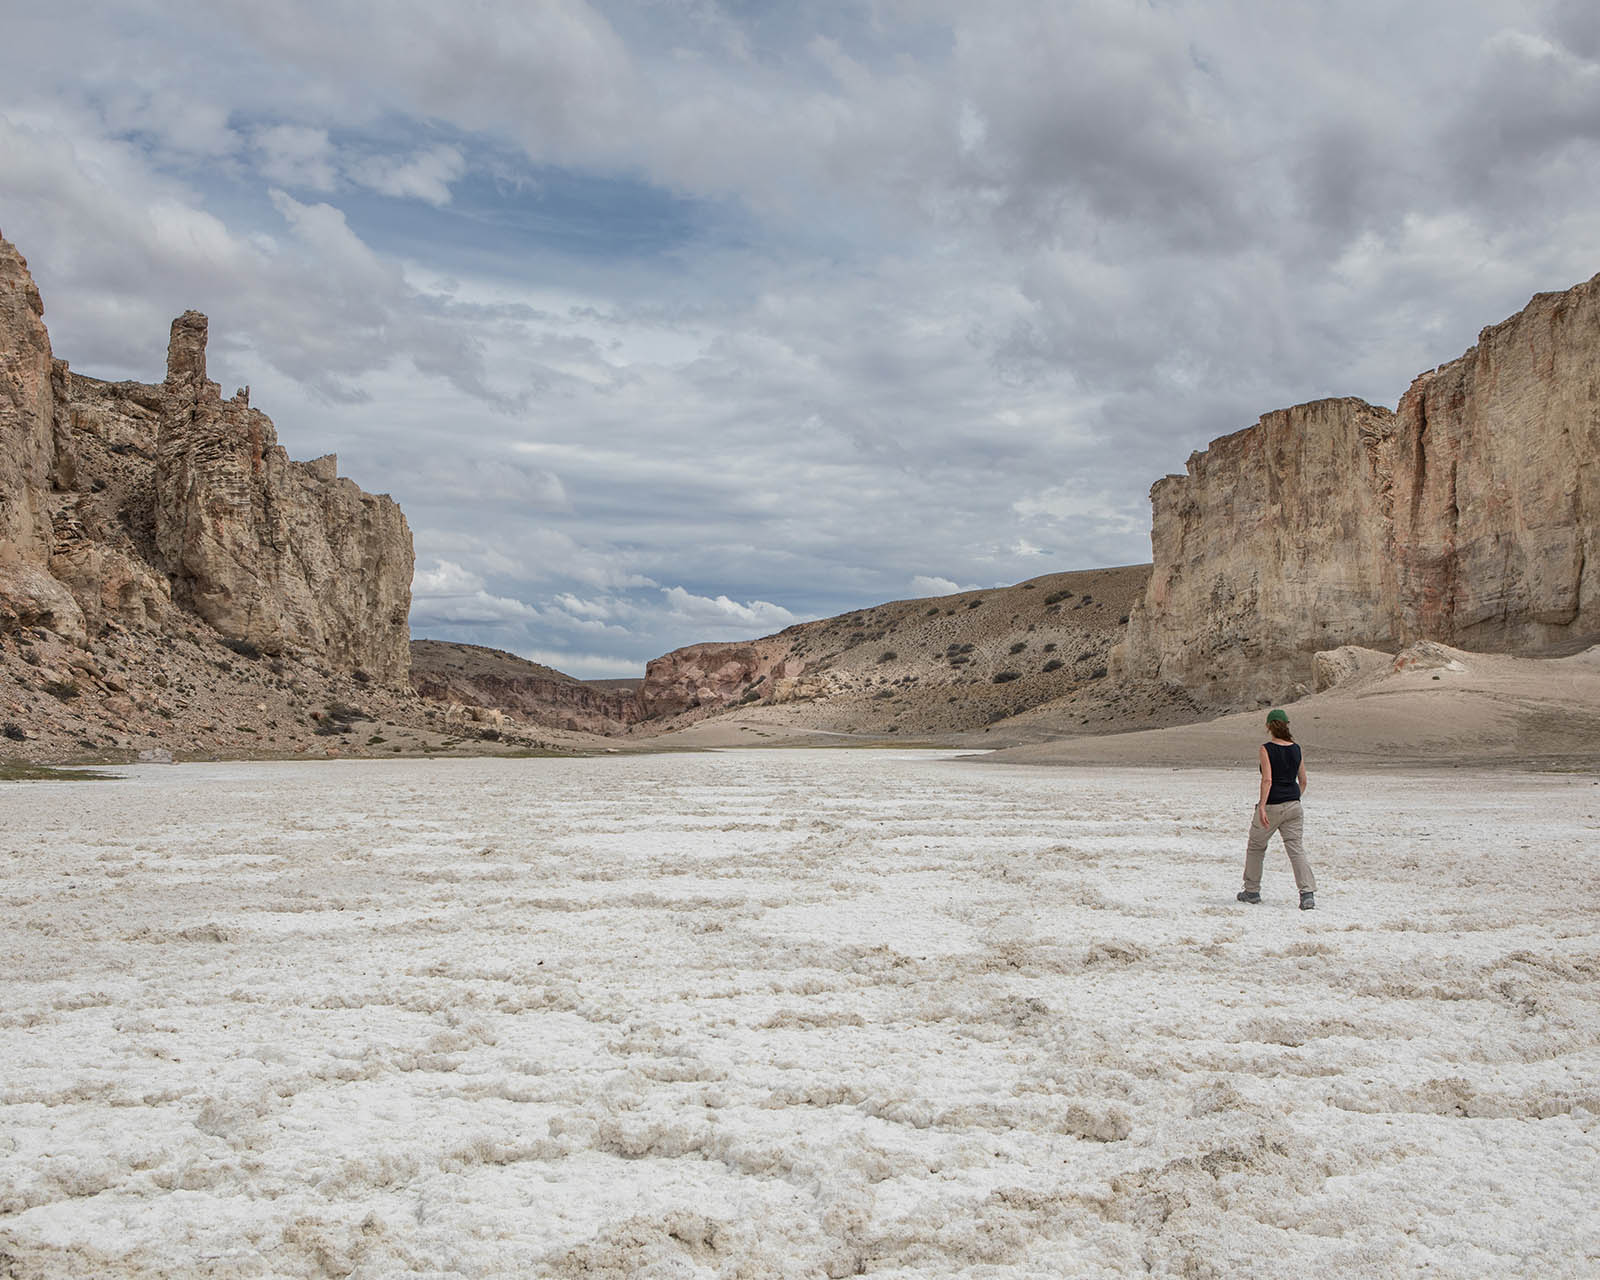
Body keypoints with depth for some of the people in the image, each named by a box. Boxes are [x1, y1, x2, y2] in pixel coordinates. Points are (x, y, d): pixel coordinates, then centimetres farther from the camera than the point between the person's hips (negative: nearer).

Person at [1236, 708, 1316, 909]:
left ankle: (1252, 891, 24)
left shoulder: (1267, 749, -10)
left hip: (1271, 805, -4)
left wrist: (1262, 807, -22)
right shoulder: (1296, 749, 6)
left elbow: (1267, 780, -19)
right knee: (1296, 849, 1)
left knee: (1255, 847, 15)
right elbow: (1303, 781, 12)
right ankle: (1308, 894, -14)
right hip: (1293, 806, 4)